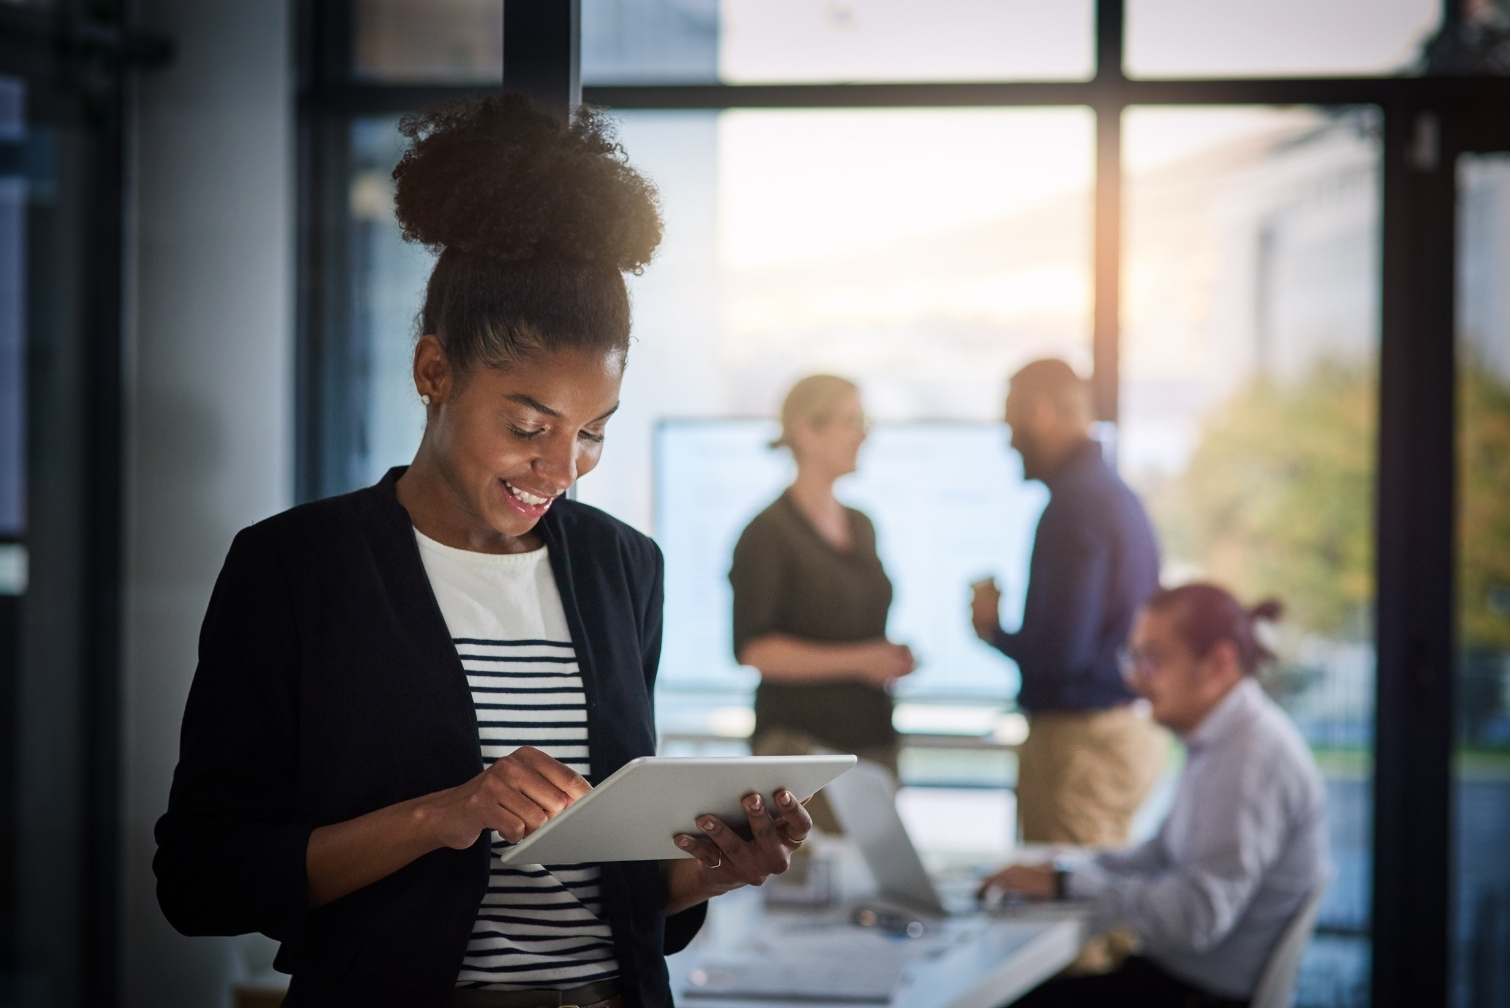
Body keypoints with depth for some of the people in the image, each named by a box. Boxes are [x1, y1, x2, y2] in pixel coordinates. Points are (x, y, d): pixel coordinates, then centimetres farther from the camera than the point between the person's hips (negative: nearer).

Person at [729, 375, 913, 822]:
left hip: (870, 735, 7)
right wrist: (857, 660, -17)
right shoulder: (769, 534, -6)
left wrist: (890, 658, 7)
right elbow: (753, 649, -14)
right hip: (801, 742, -7)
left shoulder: (861, 528, 17)